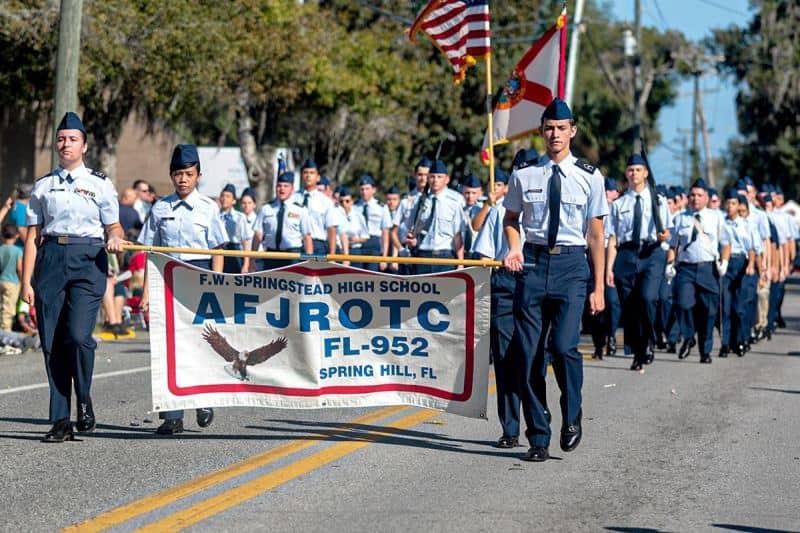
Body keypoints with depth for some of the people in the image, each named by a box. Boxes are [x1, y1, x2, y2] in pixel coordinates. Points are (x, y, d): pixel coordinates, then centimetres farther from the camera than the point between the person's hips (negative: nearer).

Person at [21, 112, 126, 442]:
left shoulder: (100, 184, 9)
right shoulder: (43, 186, 13)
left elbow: (114, 227, 13)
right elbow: (33, 236, 10)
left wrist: (115, 238, -11)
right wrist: (26, 281, 4)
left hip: (88, 260, -2)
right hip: (50, 259, 2)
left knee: (78, 335, -19)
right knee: (52, 341, 0)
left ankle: (84, 400, 7)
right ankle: (60, 421, 6)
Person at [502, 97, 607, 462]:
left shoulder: (589, 177, 2)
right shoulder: (523, 174, 5)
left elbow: (596, 235, 5)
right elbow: (511, 219, 19)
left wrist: (599, 288, 3)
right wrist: (514, 248, -2)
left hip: (571, 264, -2)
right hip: (532, 262, 2)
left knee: (564, 345, -18)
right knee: (529, 353, 1)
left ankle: (571, 418, 8)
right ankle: (538, 438, 10)